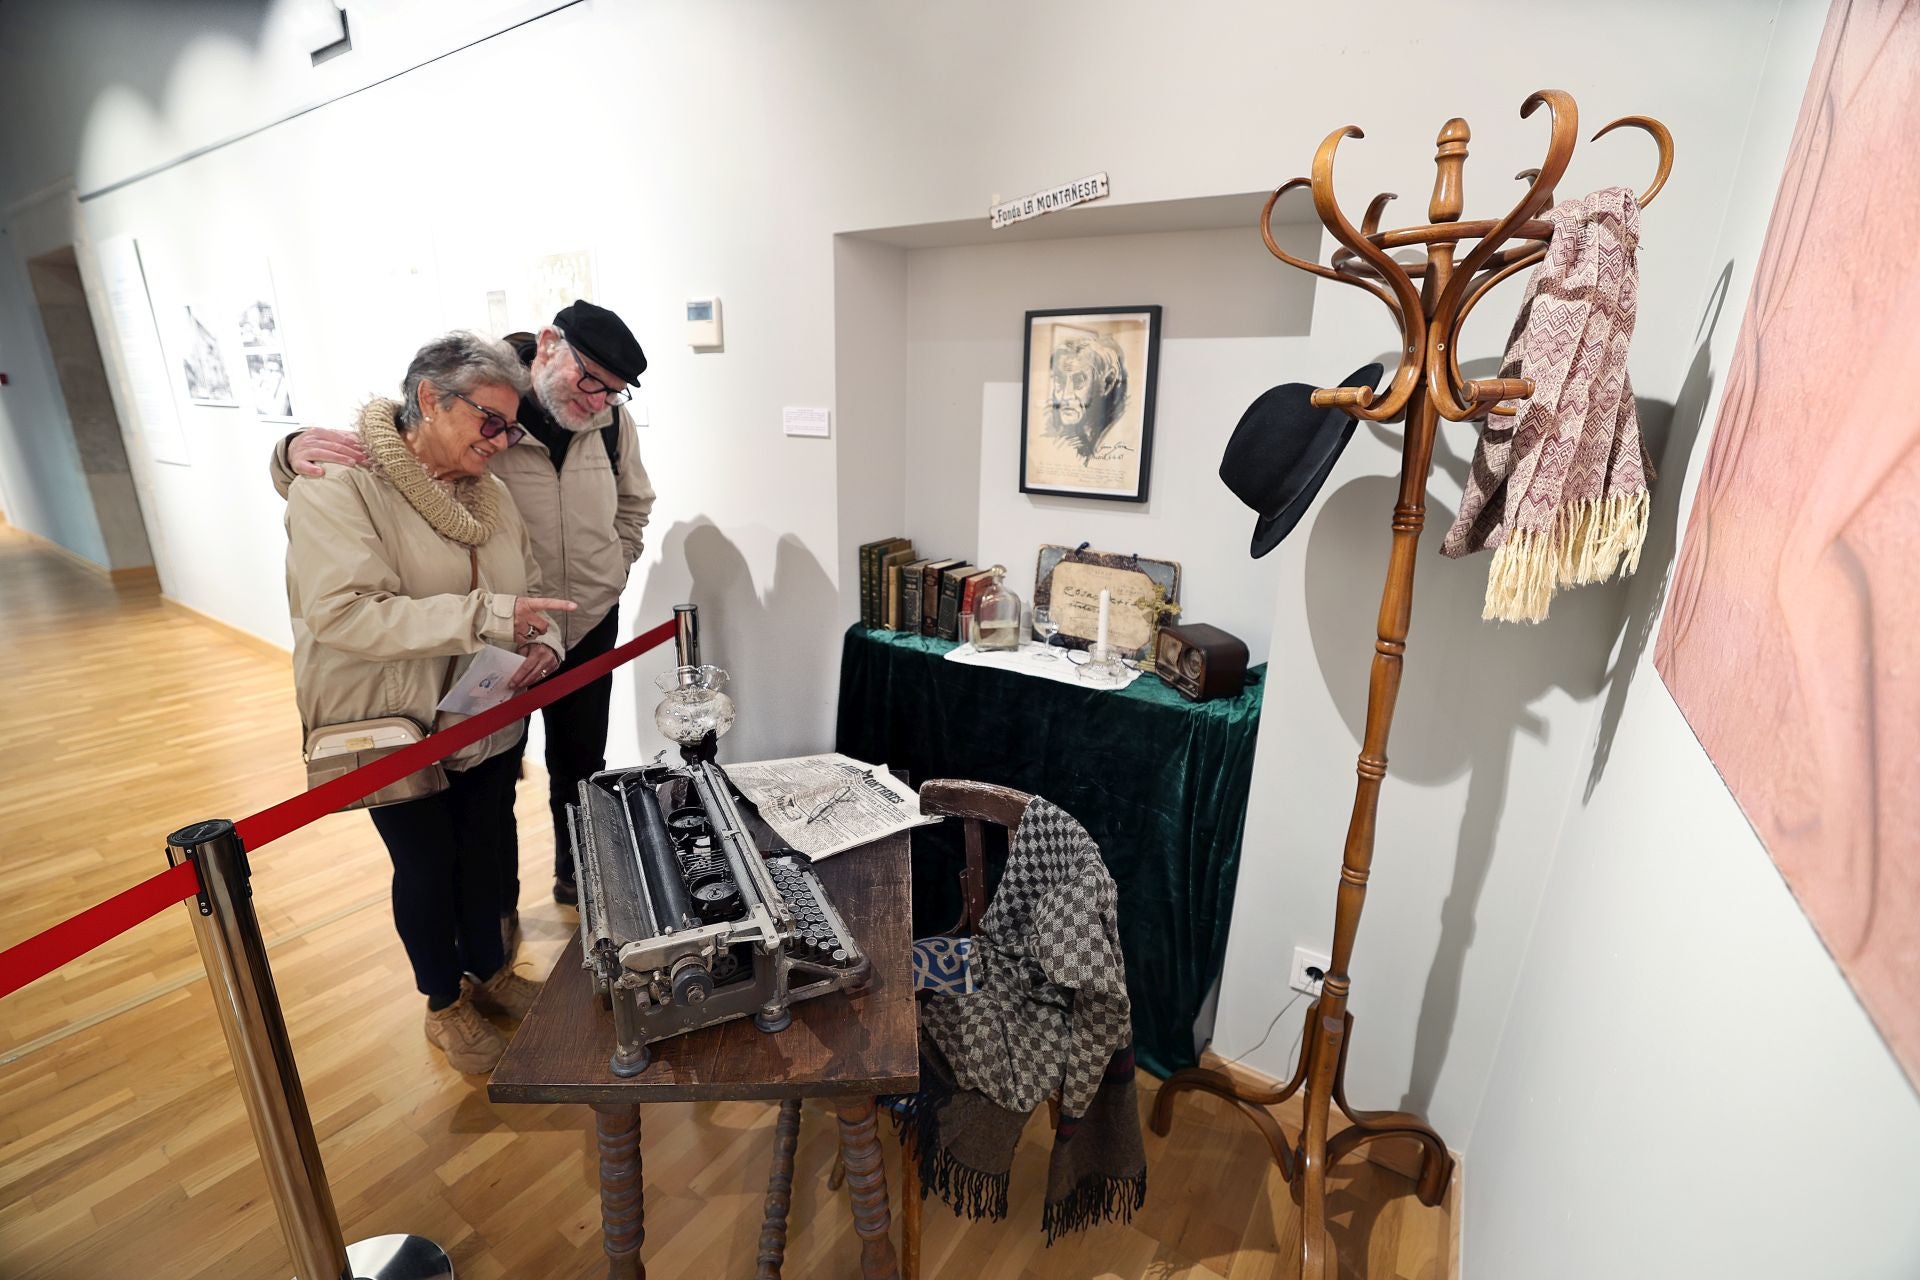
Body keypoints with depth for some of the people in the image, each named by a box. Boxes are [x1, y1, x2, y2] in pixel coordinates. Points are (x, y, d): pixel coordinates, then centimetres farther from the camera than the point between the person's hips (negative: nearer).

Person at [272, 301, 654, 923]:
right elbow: (360, 464, -14)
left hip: (589, 633, 4)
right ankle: (495, 910, 36)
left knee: (580, 765, 19)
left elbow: (634, 503, 13)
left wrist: (609, 574, 6)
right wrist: (297, 453, -36)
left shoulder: (612, 422, -5)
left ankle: (578, 877, 43)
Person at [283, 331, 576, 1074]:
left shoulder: (489, 493, 2)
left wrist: (543, 643, -14)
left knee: (484, 851, 20)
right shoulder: (337, 485, -18)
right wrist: (484, 617, -35)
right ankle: (445, 1002, 37)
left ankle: (489, 971, 44)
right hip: (398, 733, -5)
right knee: (426, 866, 12)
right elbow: (343, 613, -28)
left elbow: (529, 588, 8)